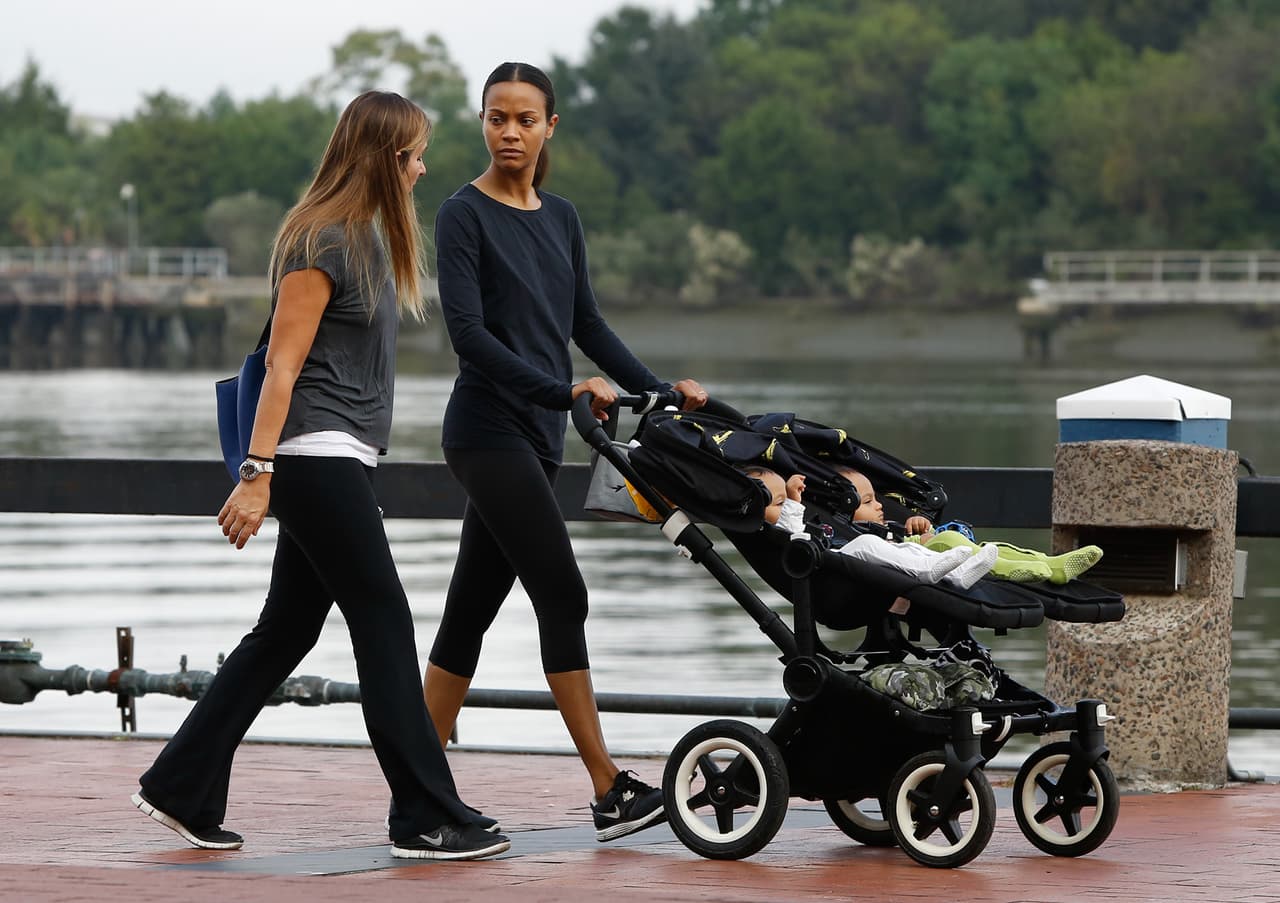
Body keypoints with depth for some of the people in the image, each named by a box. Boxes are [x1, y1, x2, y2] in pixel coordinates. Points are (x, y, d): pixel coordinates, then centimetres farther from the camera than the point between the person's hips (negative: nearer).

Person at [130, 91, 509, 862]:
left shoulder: (368, 239, 16)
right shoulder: (323, 241, -13)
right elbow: (283, 366, -16)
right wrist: (258, 474, -20)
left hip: (338, 463, 10)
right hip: (317, 458, -10)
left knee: (287, 631, 12)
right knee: (385, 627, -6)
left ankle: (183, 790, 18)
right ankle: (427, 818, -2)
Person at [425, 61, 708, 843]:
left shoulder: (561, 218, 14)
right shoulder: (466, 215, -7)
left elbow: (587, 324, 19)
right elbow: (468, 332, -16)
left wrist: (656, 388, 8)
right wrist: (561, 390, -24)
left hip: (536, 438, 7)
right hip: (490, 432, -7)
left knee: (470, 611, 9)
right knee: (563, 598, -10)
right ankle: (611, 793, -10)